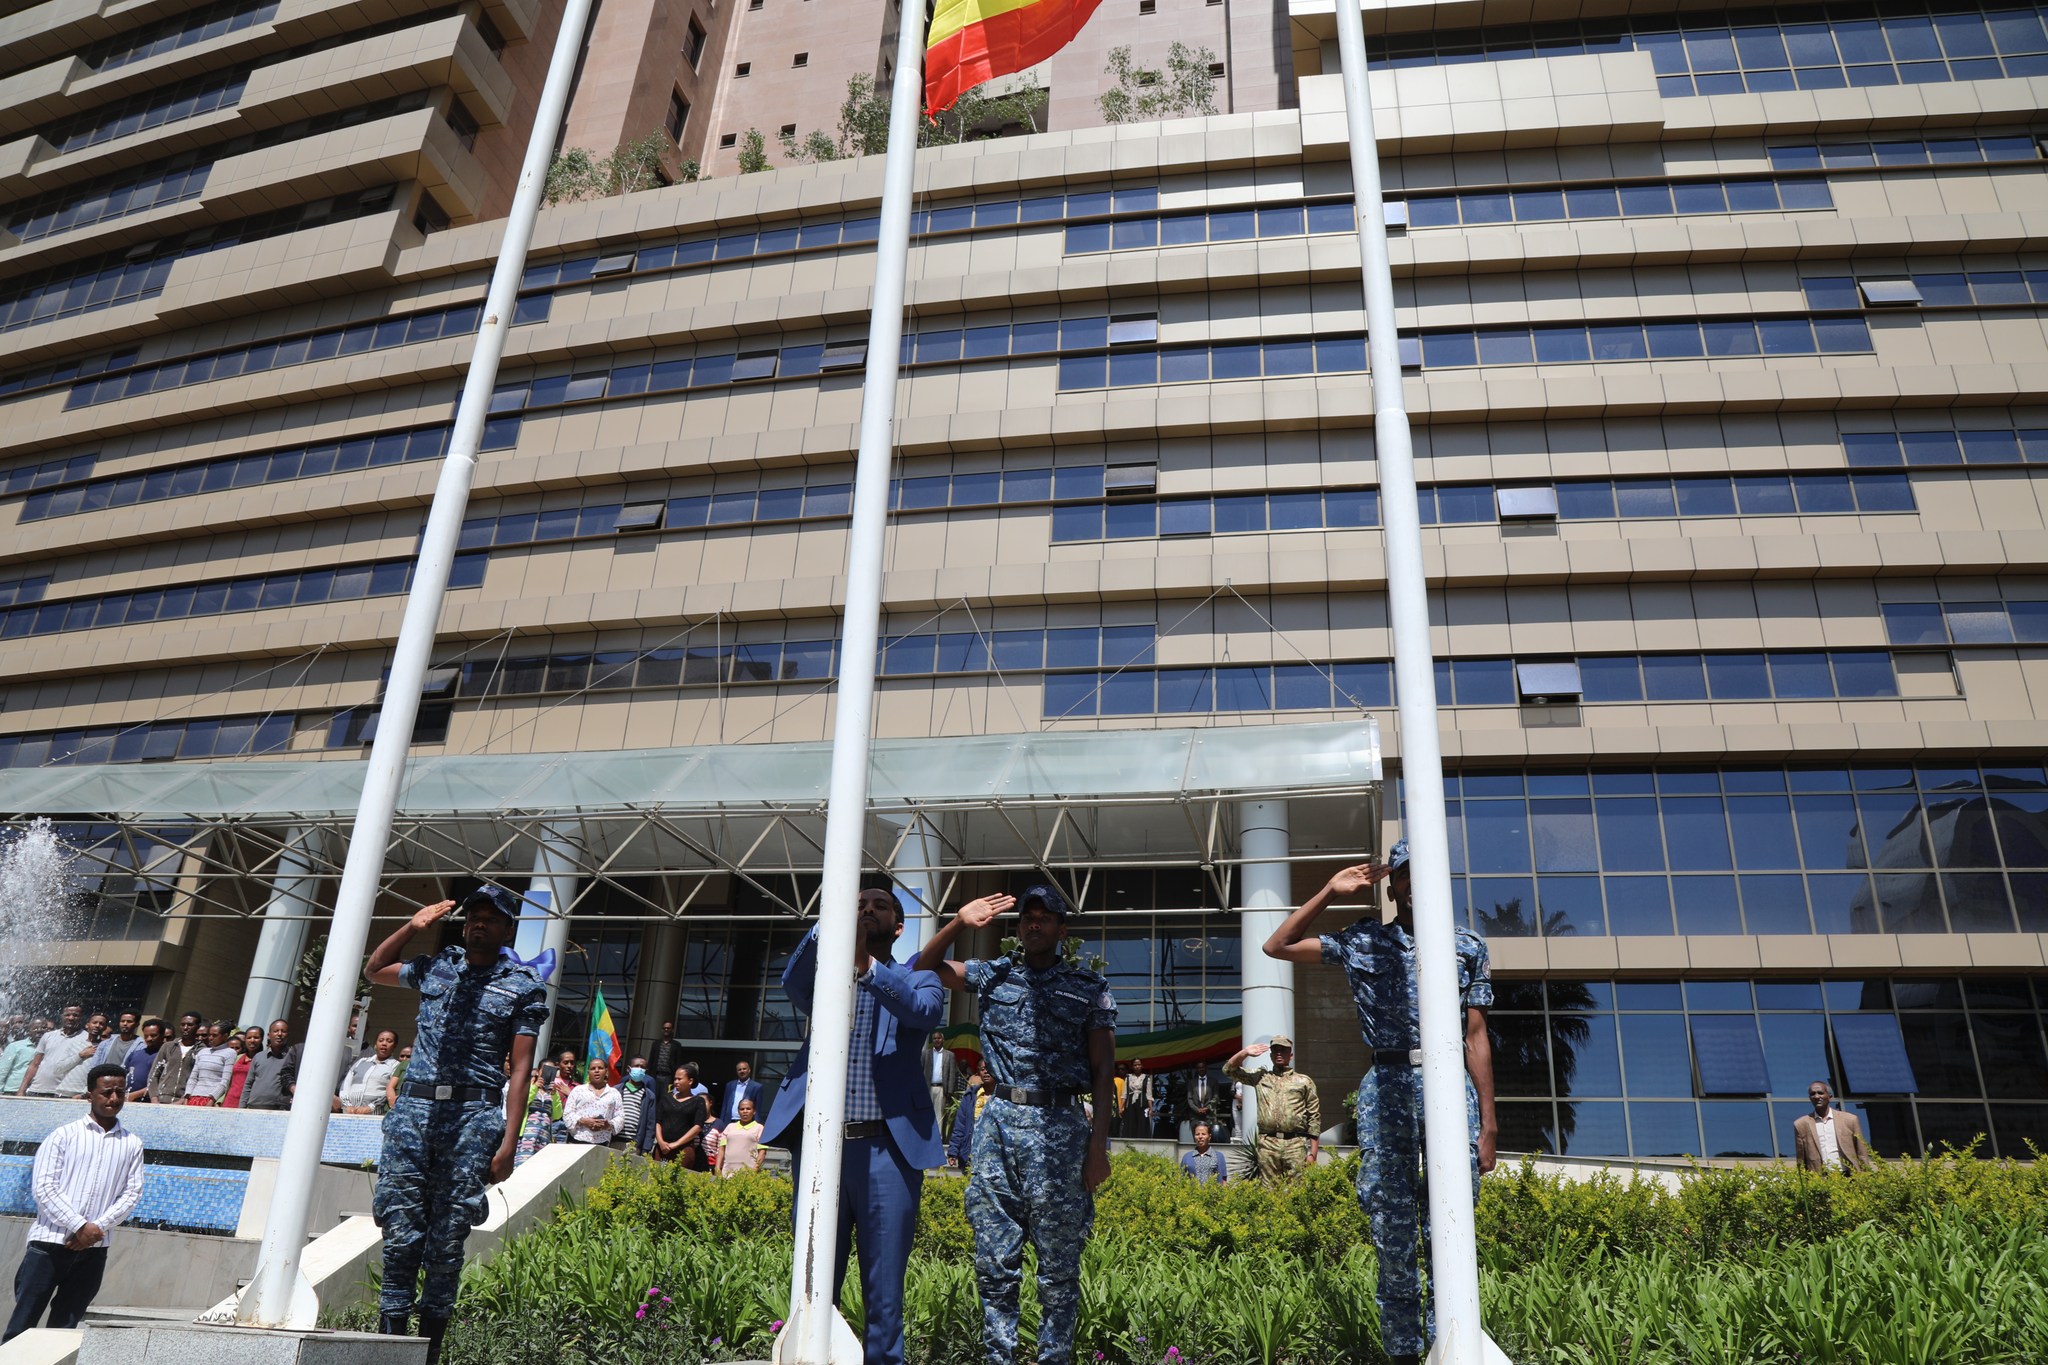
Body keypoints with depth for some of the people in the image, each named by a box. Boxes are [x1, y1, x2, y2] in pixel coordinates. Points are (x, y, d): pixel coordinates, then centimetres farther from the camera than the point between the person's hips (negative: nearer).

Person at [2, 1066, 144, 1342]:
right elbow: (43, 1187, -5)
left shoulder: (132, 1144, 8)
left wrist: (98, 1228, -10)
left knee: (64, 1328, 6)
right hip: (50, 1242, -2)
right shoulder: (64, 1135, 2)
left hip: (94, 1249, 2)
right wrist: (80, 1226, -13)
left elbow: (132, 1192, 4)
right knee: (22, 1324, 0)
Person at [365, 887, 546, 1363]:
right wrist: (414, 926, 17)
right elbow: (374, 970, 33)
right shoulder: (435, 966, 15)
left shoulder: (524, 986, 4)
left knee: (448, 1238, 0)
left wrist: (508, 1142, -9)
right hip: (412, 1108, 3)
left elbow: (520, 1069, -1)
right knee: (400, 1231, -1)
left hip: (473, 1116, -3)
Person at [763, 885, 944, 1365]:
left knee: (884, 1293, 3)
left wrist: (865, 966, -30)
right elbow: (793, 985, -9)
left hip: (887, 1150, -2)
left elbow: (925, 1010, -15)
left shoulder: (916, 979, 9)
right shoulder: (826, 976, 14)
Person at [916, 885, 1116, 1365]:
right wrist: (960, 922, 2)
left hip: (1059, 1125, -2)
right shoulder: (993, 976, 14)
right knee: (994, 1258, 5)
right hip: (999, 1120, 3)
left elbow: (1103, 1068, 4)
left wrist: (1099, 1142, -5)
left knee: (1059, 1261, 1)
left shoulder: (1089, 987, 7)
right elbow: (926, 967, 18)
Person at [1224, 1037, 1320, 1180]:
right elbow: (1229, 1069, 15)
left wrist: (1313, 1153, 3)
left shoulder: (1304, 1082, 12)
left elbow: (1314, 1118, 9)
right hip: (1267, 1144, 1)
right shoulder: (1260, 1078, 17)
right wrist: (1245, 1052, 1)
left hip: (1295, 1145, -1)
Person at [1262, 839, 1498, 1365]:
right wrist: (1330, 891, 11)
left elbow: (1477, 1037, 11)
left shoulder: (1469, 946, 13)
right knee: (1393, 1234, 2)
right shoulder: (1362, 941, 13)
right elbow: (1277, 946, 14)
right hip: (1387, 1089, 0)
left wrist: (1488, 1123, 6)